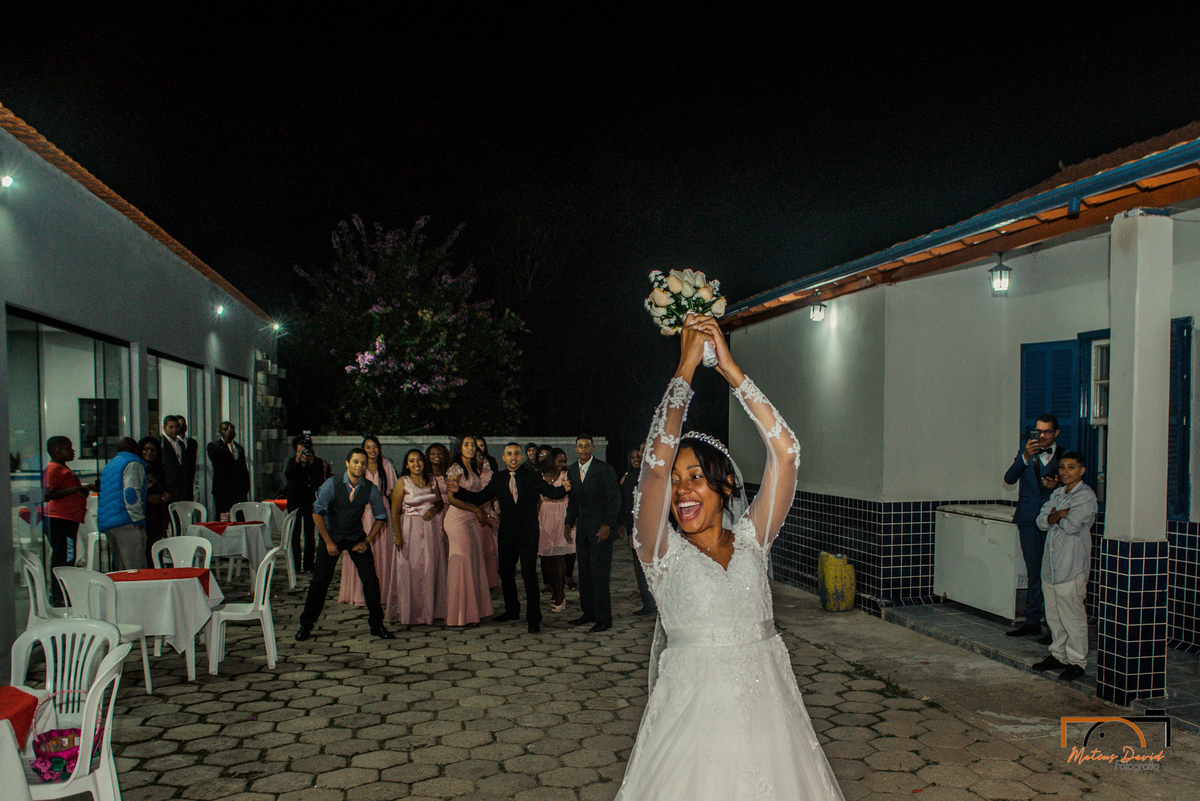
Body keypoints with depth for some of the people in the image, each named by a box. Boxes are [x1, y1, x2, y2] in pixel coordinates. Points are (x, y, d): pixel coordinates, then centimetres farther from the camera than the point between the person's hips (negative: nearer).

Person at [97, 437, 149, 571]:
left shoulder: (109, 466, 23)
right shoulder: (133, 464, -5)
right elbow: (131, 493, -17)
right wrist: (138, 520, -16)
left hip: (106, 523, 9)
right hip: (125, 523, -9)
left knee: (120, 568, 12)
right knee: (136, 570, -10)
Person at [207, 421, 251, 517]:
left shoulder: (239, 448, 20)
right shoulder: (213, 446, 5)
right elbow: (214, 457, -19)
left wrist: (246, 488, 12)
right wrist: (226, 441, -21)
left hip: (239, 490, 4)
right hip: (222, 490, -4)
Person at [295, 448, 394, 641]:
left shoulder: (371, 489, -13)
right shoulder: (331, 485, -18)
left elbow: (381, 516, 0)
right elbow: (317, 513, -14)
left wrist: (367, 541, -7)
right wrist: (329, 542, -14)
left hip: (357, 537, 2)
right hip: (331, 536, -1)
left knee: (370, 579, -6)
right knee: (320, 581, 0)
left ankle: (377, 625, 8)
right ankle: (306, 625, 17)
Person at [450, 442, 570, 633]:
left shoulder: (532, 478, -1)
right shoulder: (497, 478, 7)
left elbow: (551, 492, -9)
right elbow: (479, 498, 6)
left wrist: (563, 489, -31)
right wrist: (459, 491, -6)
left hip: (528, 532, -4)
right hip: (507, 532, 4)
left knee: (529, 574, -8)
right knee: (505, 572, 13)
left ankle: (534, 618, -2)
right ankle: (512, 610, 33)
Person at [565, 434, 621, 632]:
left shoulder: (604, 469, -7)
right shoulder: (572, 471, 12)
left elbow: (615, 499, -9)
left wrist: (607, 524, -17)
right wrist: (570, 522, 12)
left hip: (601, 525, -6)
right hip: (582, 526, 6)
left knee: (599, 573, -8)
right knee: (584, 572, 9)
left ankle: (604, 618, -2)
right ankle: (589, 613, 20)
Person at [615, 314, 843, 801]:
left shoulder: (751, 540, 3)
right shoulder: (663, 552, -3)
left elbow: (785, 451, -5)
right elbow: (656, 462, -17)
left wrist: (729, 367, -7)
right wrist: (686, 367, -13)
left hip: (765, 711, 3)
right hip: (693, 715, -2)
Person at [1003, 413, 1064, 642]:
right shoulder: (1026, 453, 10)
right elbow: (1009, 479, -5)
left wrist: (1057, 486, -14)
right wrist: (1025, 457, -18)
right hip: (1028, 520, 3)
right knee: (1033, 573, 11)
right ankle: (1032, 622, 19)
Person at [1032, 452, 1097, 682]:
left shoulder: (1086, 496, -8)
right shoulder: (1057, 494, 15)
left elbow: (1071, 526, -19)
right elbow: (1042, 522, 6)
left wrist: (1055, 517, -2)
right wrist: (1059, 515, -12)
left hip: (1072, 566, -7)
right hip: (1051, 564, 7)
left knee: (1072, 616, -2)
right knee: (1053, 615, 14)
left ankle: (1077, 661, 9)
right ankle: (1058, 655, 26)